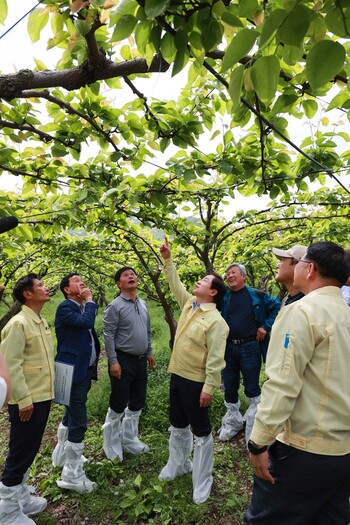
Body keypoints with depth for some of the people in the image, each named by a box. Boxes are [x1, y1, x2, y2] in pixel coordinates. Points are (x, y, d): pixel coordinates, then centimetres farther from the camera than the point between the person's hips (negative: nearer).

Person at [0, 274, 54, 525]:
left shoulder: (42, 322, 10)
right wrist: (23, 399, -20)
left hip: (43, 397, 8)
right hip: (28, 401, -8)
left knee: (30, 450, 19)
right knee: (21, 452, 5)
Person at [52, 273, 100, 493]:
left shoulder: (82, 307, 12)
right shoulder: (65, 307, -15)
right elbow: (86, 322, -31)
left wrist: (95, 355, 13)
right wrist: (89, 300, -17)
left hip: (85, 369, 9)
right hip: (73, 371, -9)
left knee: (71, 415, 24)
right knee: (78, 421, -4)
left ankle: (62, 455, 44)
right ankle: (72, 475, 10)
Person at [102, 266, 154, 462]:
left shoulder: (143, 304, 8)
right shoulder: (116, 306, -13)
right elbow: (108, 335, -15)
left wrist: (149, 352, 15)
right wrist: (114, 361, -18)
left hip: (140, 361, 7)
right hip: (123, 361, -7)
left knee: (137, 403, 16)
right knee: (119, 404, 4)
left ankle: (129, 439, 35)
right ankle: (112, 445, 25)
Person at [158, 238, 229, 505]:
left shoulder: (216, 320, -21)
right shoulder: (189, 304, 3)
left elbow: (215, 358, -22)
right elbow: (175, 284, 14)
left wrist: (209, 388, -23)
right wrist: (168, 259, 10)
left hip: (195, 382, -8)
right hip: (177, 375, 8)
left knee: (201, 432, 9)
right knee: (178, 426, 24)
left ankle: (202, 482, 25)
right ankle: (177, 465, 45)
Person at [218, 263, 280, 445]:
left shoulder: (256, 295, -5)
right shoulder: (223, 298, 5)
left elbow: (277, 306, 0)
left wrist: (266, 326, -6)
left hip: (250, 348, -4)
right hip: (228, 348, 4)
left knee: (252, 389, 6)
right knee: (229, 388, 14)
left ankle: (253, 426, 24)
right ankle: (232, 422, 34)